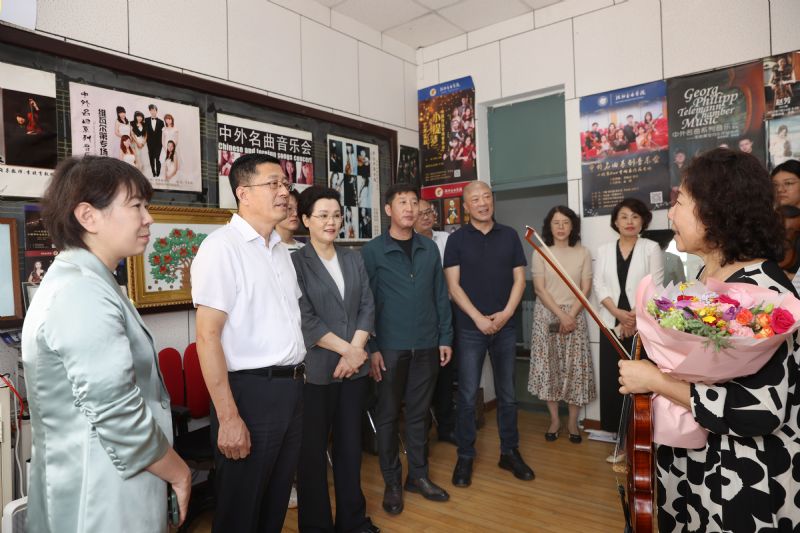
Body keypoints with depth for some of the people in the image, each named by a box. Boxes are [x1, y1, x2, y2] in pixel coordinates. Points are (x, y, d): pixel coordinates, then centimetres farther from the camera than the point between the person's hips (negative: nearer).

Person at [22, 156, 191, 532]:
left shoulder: (80, 281, 9)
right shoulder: (83, 292, -24)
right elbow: (119, 416, -28)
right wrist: (178, 472, -12)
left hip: (104, 486, 10)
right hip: (102, 496, -9)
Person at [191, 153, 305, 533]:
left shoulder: (280, 249, 12)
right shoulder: (222, 246, -13)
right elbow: (207, 336, -18)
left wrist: (297, 379, 14)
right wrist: (228, 417, -19)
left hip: (291, 387, 7)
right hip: (250, 391, -7)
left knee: (276, 500, 21)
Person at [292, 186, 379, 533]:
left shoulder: (354, 259, 10)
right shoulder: (295, 263, -6)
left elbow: (367, 306, 5)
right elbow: (305, 319, -12)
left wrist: (355, 350, -8)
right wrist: (347, 348, -11)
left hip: (355, 367, 5)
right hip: (315, 370, -4)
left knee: (351, 444, 15)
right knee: (312, 449, 8)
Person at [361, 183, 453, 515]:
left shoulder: (430, 248, 7)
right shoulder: (372, 251, -5)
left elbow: (440, 296, 9)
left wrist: (445, 338, 6)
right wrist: (371, 348, -11)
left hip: (426, 346, 3)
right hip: (390, 347, -3)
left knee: (419, 413, 15)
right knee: (388, 415, 9)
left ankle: (418, 475, 30)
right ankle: (392, 482, 25)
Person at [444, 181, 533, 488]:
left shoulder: (509, 236, 7)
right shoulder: (457, 239, 0)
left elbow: (519, 279, 5)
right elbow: (453, 285, -5)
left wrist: (506, 313, -10)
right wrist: (478, 318, -13)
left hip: (505, 327, 3)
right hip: (470, 329, -2)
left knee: (507, 394, 11)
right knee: (467, 396, 2)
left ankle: (510, 453, 25)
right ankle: (465, 457, 16)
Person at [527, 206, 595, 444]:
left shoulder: (583, 253, 4)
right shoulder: (540, 253, 0)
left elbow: (585, 289, -1)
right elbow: (539, 289, -6)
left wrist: (571, 315, -13)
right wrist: (560, 314, -15)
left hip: (575, 315, 1)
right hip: (546, 315, 0)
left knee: (575, 368, 1)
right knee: (548, 367, 2)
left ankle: (573, 420, 15)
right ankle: (554, 419, 16)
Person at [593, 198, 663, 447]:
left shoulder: (651, 248, 3)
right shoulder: (604, 250, 10)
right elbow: (599, 286, 2)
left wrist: (636, 319, -13)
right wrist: (618, 313, -12)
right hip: (612, 325, 3)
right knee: (613, 381, 3)